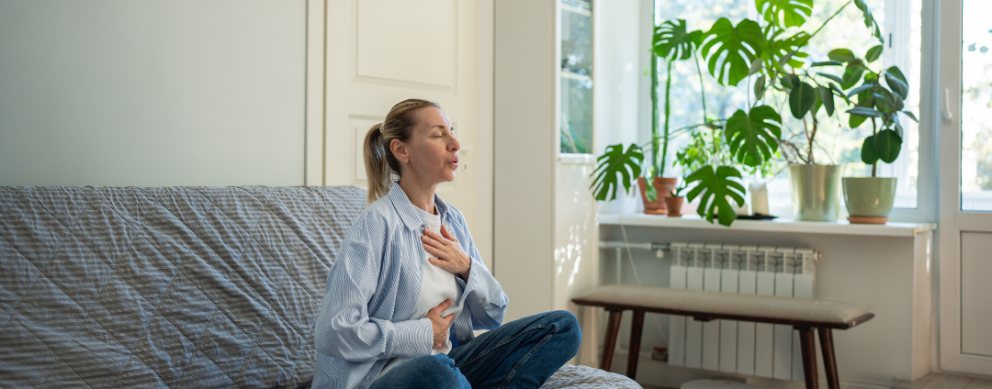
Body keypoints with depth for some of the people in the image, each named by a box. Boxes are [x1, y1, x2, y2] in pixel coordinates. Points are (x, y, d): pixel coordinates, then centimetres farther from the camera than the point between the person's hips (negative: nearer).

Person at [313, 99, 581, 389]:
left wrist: (467, 267, -4)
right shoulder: (377, 223, -12)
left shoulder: (453, 220, 10)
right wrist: (422, 334, -11)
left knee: (563, 326, -5)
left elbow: (494, 316, 15)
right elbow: (333, 333, -20)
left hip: (446, 360, 7)